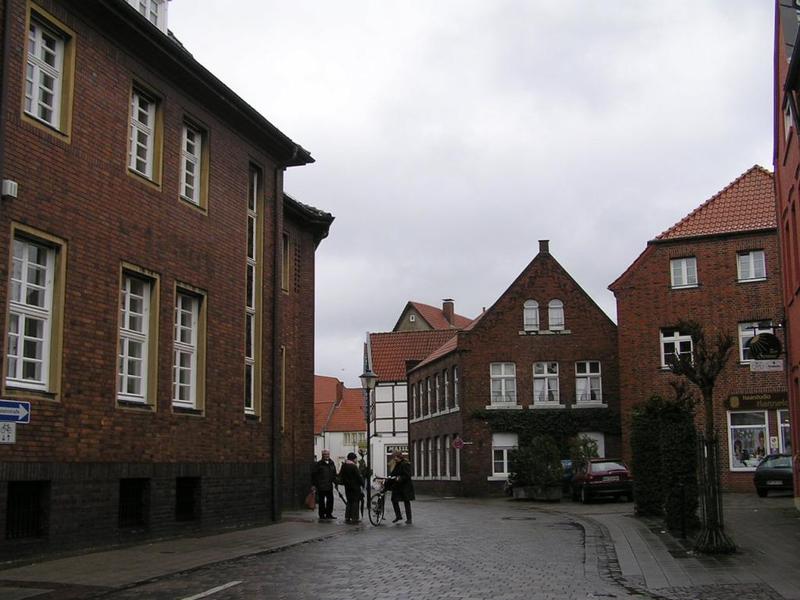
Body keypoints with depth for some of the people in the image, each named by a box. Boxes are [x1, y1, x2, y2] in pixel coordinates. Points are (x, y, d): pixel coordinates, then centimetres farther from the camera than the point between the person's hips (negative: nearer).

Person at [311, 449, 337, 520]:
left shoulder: (331, 463, 11)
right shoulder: (318, 464, -7)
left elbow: (334, 474, 21)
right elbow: (314, 475, -6)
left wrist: (335, 482, 13)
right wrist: (314, 484, -9)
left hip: (329, 486, 6)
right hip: (321, 486, -6)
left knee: (330, 500, 8)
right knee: (321, 501, 1)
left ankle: (328, 514, 20)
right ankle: (322, 515, 8)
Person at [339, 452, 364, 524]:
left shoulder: (344, 466, 6)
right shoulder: (354, 466, -17)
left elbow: (340, 475, 15)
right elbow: (358, 476, -16)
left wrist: (343, 482, 24)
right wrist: (362, 482, -3)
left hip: (347, 486, 7)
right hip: (355, 486, -7)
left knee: (349, 501, 15)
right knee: (355, 501, -1)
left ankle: (347, 517, 13)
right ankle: (354, 518, -3)